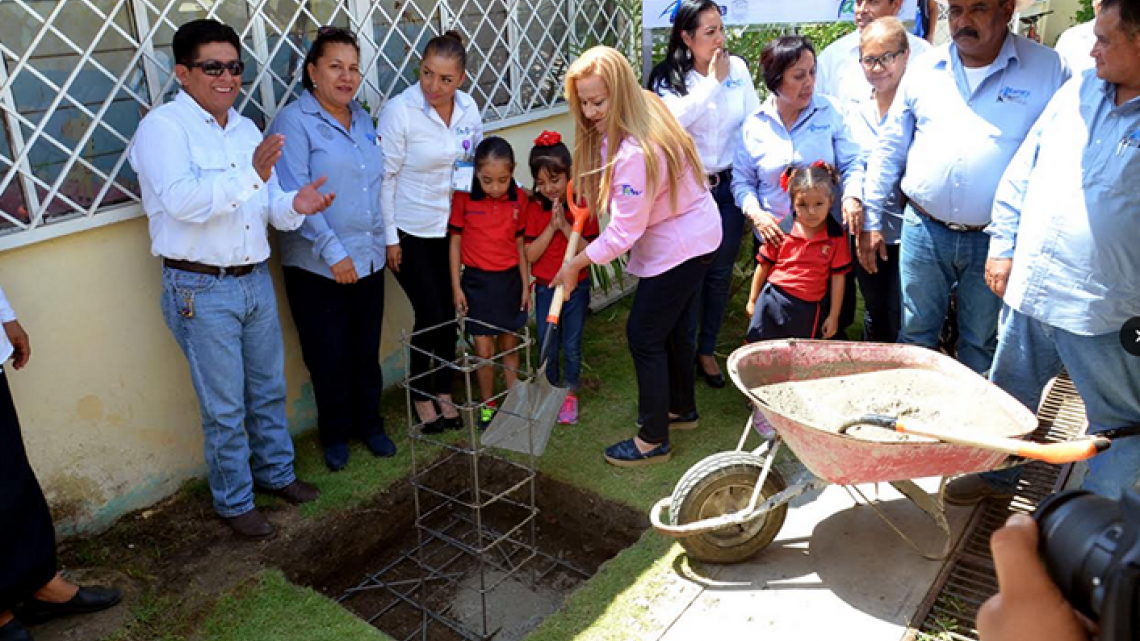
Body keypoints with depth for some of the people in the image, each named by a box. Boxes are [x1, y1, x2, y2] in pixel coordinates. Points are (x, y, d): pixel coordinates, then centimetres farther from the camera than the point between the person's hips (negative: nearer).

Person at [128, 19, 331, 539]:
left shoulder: (246, 129, 12)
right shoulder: (163, 127, -10)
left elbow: (268, 204, 11)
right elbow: (183, 200, -26)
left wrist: (295, 204, -12)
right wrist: (251, 174, -39)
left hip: (255, 278, 7)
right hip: (200, 289, -6)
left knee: (269, 389, 18)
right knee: (225, 406, 4)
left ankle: (276, 472, 38)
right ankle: (233, 502, 22)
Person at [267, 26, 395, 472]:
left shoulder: (362, 119, 9)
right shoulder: (294, 122, -11)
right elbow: (294, 196, -18)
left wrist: (384, 238, 11)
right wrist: (333, 251, -20)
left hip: (368, 258, 5)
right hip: (317, 266, -5)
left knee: (367, 350, 14)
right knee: (329, 356, 7)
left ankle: (369, 423, 33)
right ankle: (335, 434, 28)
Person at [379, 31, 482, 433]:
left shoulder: (468, 109, -2)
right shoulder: (399, 111, -17)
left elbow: (478, 160, 13)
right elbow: (385, 177, -12)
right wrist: (389, 237, -11)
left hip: (451, 228, 5)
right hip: (410, 232, -4)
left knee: (449, 313, 10)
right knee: (430, 315, -3)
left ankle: (444, 392, 29)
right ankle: (422, 397, 20)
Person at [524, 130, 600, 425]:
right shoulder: (534, 208, -6)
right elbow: (529, 255, -11)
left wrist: (565, 226, -24)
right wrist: (551, 227, -21)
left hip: (576, 287, -1)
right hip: (545, 288, 2)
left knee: (572, 346, 6)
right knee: (547, 346, 9)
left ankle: (571, 394, 24)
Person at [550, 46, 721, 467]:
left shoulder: (635, 152, -33)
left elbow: (623, 232, -26)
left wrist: (575, 265, -15)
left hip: (681, 246, -10)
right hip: (694, 234, 10)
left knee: (644, 335, -4)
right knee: (673, 324, 22)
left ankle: (653, 441, 9)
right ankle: (682, 408, 42)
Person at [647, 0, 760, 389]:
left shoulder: (737, 67, 0)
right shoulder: (668, 79, -7)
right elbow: (675, 117, -28)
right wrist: (712, 81, -21)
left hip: (728, 185, 3)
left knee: (720, 273, 11)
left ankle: (706, 350, 28)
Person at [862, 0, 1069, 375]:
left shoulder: (1048, 70, -3)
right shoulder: (925, 69, 5)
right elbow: (889, 149, 10)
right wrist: (871, 221, 7)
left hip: (995, 240, -2)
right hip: (924, 230, 2)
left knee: (981, 343, 12)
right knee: (915, 334, 11)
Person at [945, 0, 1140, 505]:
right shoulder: (1079, 90, 5)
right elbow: (1021, 172, 11)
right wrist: (1003, 245, 8)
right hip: (1028, 289, 5)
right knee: (1008, 393, 21)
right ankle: (997, 474, 43)